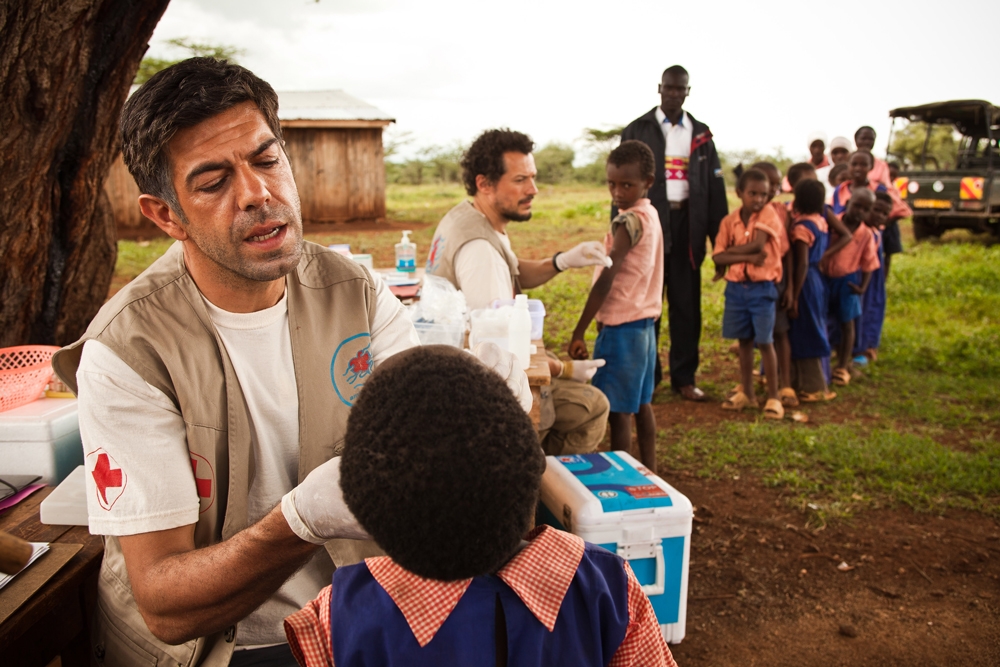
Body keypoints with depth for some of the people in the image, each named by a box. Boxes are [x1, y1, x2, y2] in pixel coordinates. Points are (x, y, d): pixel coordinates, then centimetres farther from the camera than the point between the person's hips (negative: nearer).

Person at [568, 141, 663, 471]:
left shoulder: (629, 221, -19)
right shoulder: (649, 215, 9)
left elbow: (606, 280, -24)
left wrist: (578, 333, -22)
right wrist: (605, 317, 14)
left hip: (622, 328, -10)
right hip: (644, 321, 10)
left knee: (618, 411, 0)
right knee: (641, 405, 18)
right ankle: (648, 474, 30)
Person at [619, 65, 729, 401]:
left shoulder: (701, 134, 11)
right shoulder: (637, 130, 3)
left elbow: (715, 187, 9)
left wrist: (720, 237, 3)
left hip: (687, 225, 3)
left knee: (687, 304, 6)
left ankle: (684, 377, 15)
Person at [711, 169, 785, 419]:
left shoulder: (768, 214, -7)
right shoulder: (729, 221, 1)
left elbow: (758, 244, -21)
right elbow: (717, 257, -9)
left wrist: (730, 253, -11)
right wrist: (747, 257, -21)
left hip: (762, 287, -3)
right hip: (736, 287, 4)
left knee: (764, 341, -1)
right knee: (744, 340, 14)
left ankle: (773, 397, 9)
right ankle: (746, 392, 25)